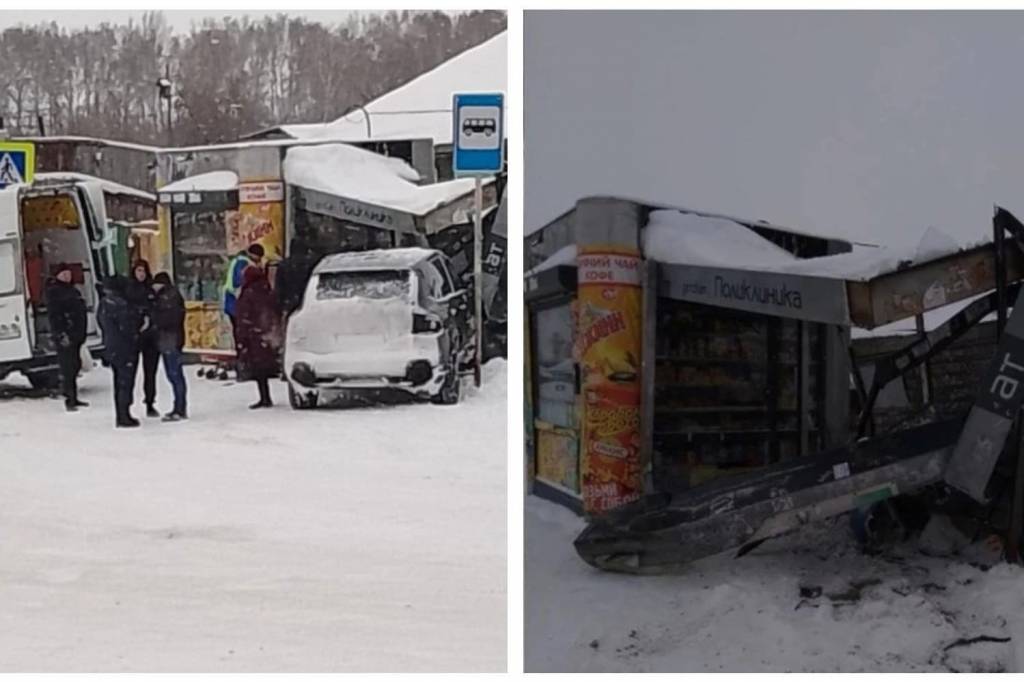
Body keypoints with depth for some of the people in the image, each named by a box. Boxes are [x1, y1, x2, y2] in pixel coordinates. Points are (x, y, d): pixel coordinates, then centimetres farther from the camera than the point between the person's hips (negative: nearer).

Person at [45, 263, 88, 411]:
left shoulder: (73, 290, 18)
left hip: (76, 334, 8)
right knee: (67, 367, -10)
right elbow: (53, 315, -13)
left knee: (75, 366, 10)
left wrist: (82, 332, 17)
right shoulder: (53, 291, -6)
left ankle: (74, 398, 16)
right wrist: (61, 334, -20)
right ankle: (69, 400, -9)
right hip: (64, 335, -8)